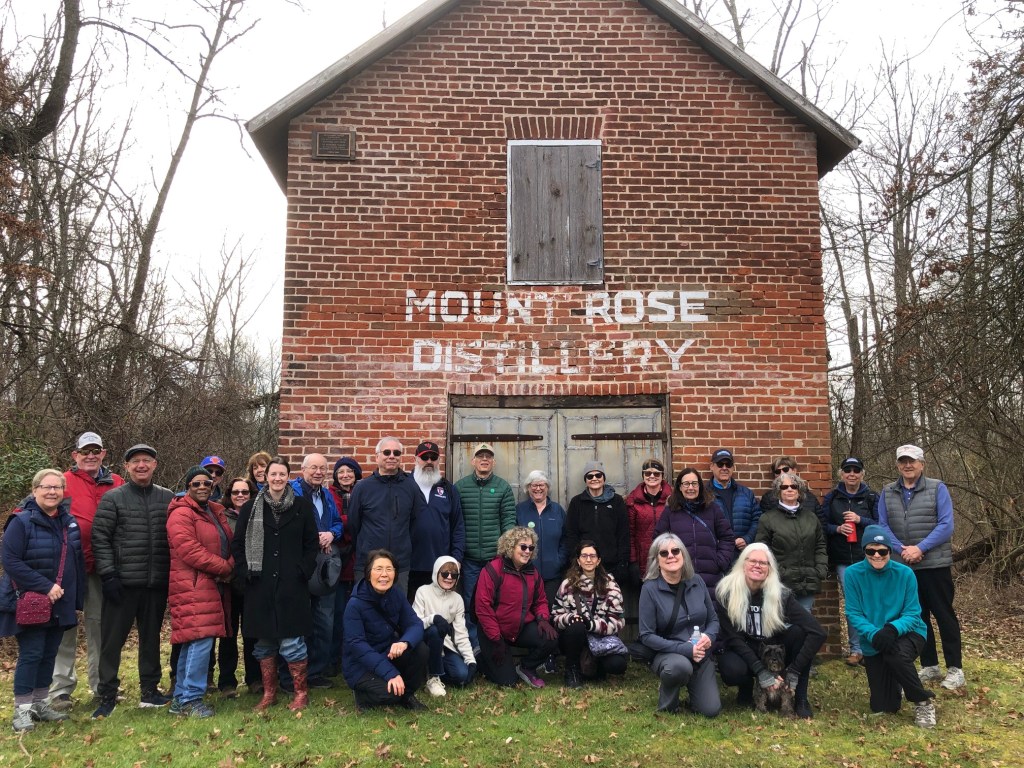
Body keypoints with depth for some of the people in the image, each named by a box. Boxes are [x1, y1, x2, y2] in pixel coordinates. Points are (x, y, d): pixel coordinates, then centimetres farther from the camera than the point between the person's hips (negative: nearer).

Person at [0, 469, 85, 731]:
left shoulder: (70, 522, 6)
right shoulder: (21, 521, -12)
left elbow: (78, 562, 12)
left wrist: (78, 599, 8)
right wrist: (44, 586, -22)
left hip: (60, 605, 6)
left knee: (49, 654, 12)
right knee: (31, 655, -4)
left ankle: (40, 704, 24)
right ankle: (22, 710, 9)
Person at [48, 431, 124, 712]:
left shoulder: (116, 484, 5)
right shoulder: (63, 482, -3)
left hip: (102, 564, 3)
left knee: (99, 622, 12)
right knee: (66, 624, 4)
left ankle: (101, 684, 24)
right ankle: (61, 689, 14)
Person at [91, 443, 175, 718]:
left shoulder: (168, 497, 5)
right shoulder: (113, 498, -2)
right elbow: (100, 538, -5)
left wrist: (174, 574, 5)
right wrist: (108, 575, -11)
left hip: (157, 583, 3)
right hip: (122, 582, -2)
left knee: (151, 636, 13)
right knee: (112, 639, 4)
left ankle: (149, 691, 25)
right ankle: (107, 696, 17)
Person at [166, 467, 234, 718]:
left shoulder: (216, 512, 18)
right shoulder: (181, 514, -10)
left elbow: (229, 544, 19)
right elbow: (189, 551, -19)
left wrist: (231, 565, -3)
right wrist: (224, 567, -15)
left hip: (214, 585, 9)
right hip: (192, 587, -9)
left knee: (192, 642, 14)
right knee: (201, 639, -13)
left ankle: (180, 698, 22)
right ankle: (190, 699, -3)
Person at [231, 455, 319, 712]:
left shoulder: (302, 506, 3)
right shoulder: (251, 508, 5)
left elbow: (312, 543, 5)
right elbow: (237, 544, 7)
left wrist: (303, 571, -4)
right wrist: (245, 574, -2)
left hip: (291, 585, -2)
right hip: (260, 585, 2)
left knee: (291, 641, -3)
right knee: (264, 641, 9)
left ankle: (301, 692, 13)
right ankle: (268, 692, 25)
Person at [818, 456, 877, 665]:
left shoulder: (872, 497, 5)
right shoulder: (832, 498, 8)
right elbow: (822, 525, 8)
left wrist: (860, 520, -14)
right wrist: (837, 528, -11)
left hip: (867, 558, -1)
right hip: (843, 560, 1)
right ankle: (856, 649, 11)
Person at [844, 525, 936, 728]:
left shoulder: (905, 573, -15)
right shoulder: (853, 573, -14)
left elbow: (913, 614, -15)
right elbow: (853, 613, -14)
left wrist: (893, 629, -35)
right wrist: (873, 634, -32)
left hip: (906, 634, -2)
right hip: (873, 642, 2)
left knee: (895, 655, -38)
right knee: (882, 708, 5)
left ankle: (923, 701, -8)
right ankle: (895, 684, 44)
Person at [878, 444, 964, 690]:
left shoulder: (938, 489, -2)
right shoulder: (887, 493, 7)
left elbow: (946, 526, -10)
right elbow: (883, 526, 1)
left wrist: (920, 548, -18)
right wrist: (902, 549, -14)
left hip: (935, 564, -3)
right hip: (903, 566, 3)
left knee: (944, 615, 2)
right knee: (918, 616, 10)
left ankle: (955, 669, 12)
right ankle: (929, 666, 21)